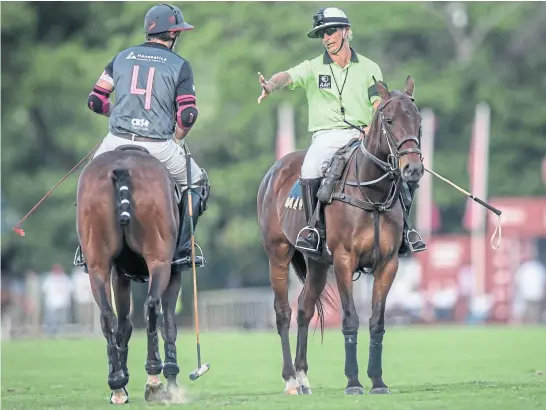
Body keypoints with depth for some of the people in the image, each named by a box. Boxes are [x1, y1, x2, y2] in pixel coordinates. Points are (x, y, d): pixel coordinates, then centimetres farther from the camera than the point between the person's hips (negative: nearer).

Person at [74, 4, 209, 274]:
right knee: (197, 183, 19)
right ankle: (181, 251, 11)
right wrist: (177, 140, 10)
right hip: (158, 147, -3)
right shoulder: (179, 65, 0)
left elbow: (95, 101, 9)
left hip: (119, 141, 3)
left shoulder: (122, 58, 11)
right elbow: (188, 114, -9)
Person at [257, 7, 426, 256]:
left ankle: (402, 228, -3)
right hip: (327, 136, -1)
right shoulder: (313, 68, 9)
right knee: (310, 169, -32)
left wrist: (373, 126, -18)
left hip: (364, 137, 1)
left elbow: (380, 105, 4)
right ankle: (313, 229, -19)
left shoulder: (369, 68, 12)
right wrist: (272, 85, -34)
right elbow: (288, 77, -10)